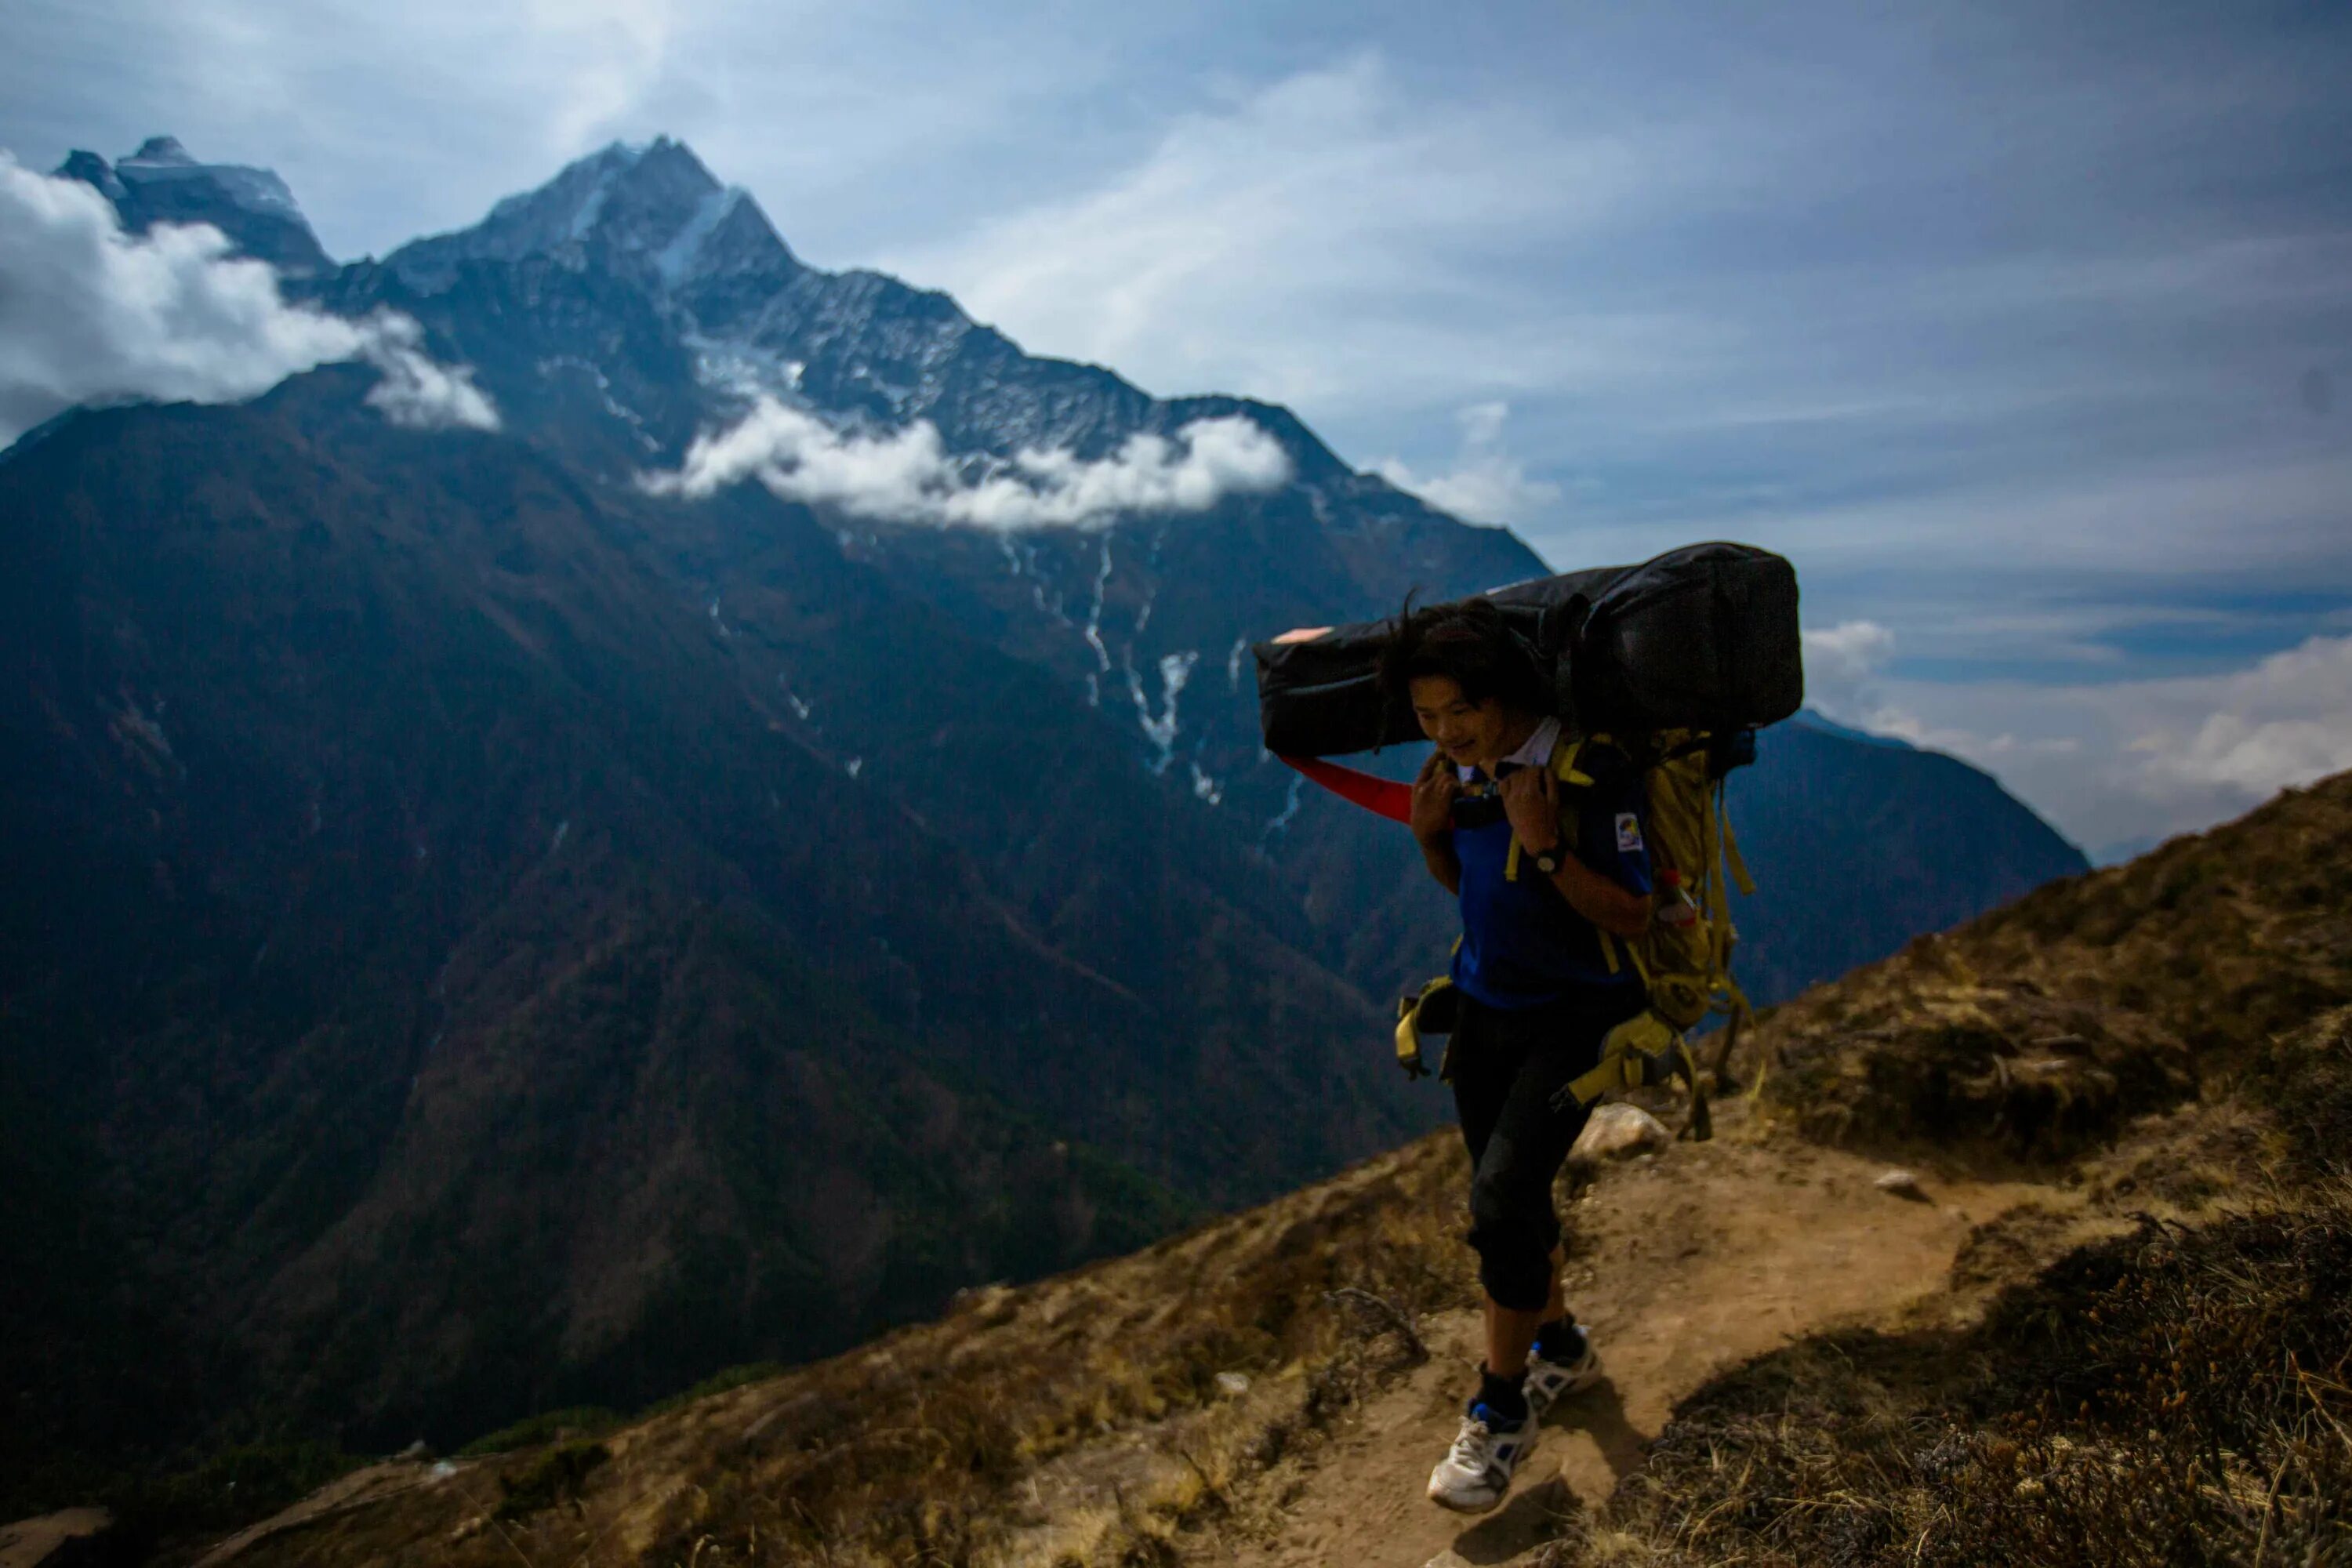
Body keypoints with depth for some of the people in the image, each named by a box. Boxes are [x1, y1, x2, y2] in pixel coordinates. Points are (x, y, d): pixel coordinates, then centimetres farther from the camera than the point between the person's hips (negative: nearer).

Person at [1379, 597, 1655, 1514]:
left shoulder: (1591, 774, -22)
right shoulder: (1461, 767, -2)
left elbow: (1632, 918, -19)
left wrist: (1547, 848, -31)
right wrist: (1430, 835, -7)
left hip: (1575, 1016, -7)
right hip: (1484, 1007, 7)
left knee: (1503, 1195, -18)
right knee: (1506, 1198, 16)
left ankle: (1501, 1412, 2)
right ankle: (1561, 1349, 41)